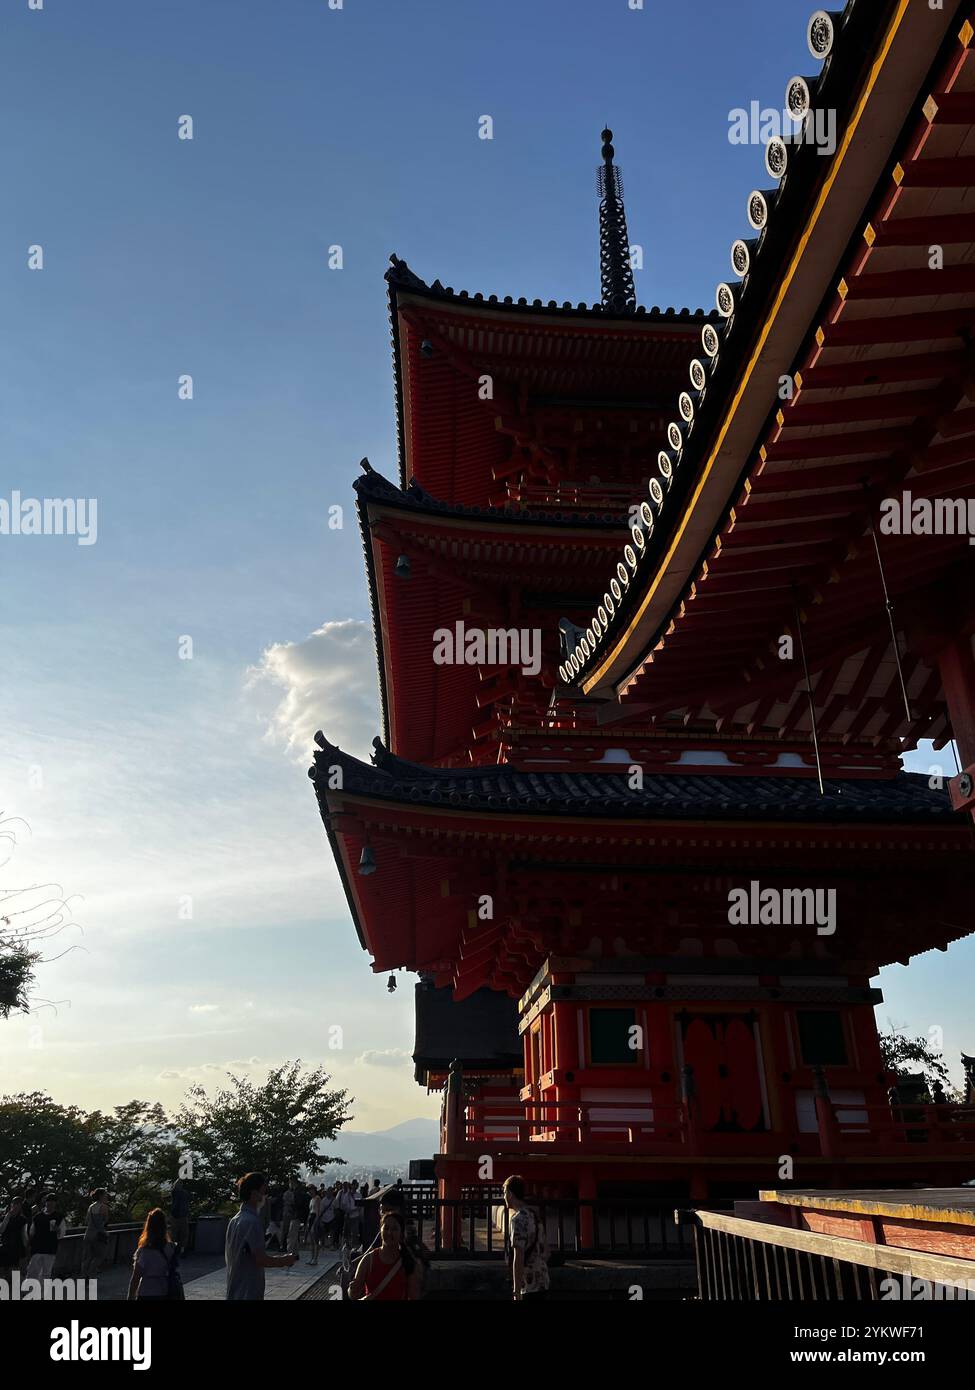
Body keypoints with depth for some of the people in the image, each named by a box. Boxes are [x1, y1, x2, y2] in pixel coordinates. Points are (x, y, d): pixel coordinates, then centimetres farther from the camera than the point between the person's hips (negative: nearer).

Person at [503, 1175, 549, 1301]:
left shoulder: (518, 1219, -15)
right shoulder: (535, 1215, 12)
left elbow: (518, 1258, -20)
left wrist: (517, 1293, -18)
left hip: (529, 1287, -9)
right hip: (541, 1284, 9)